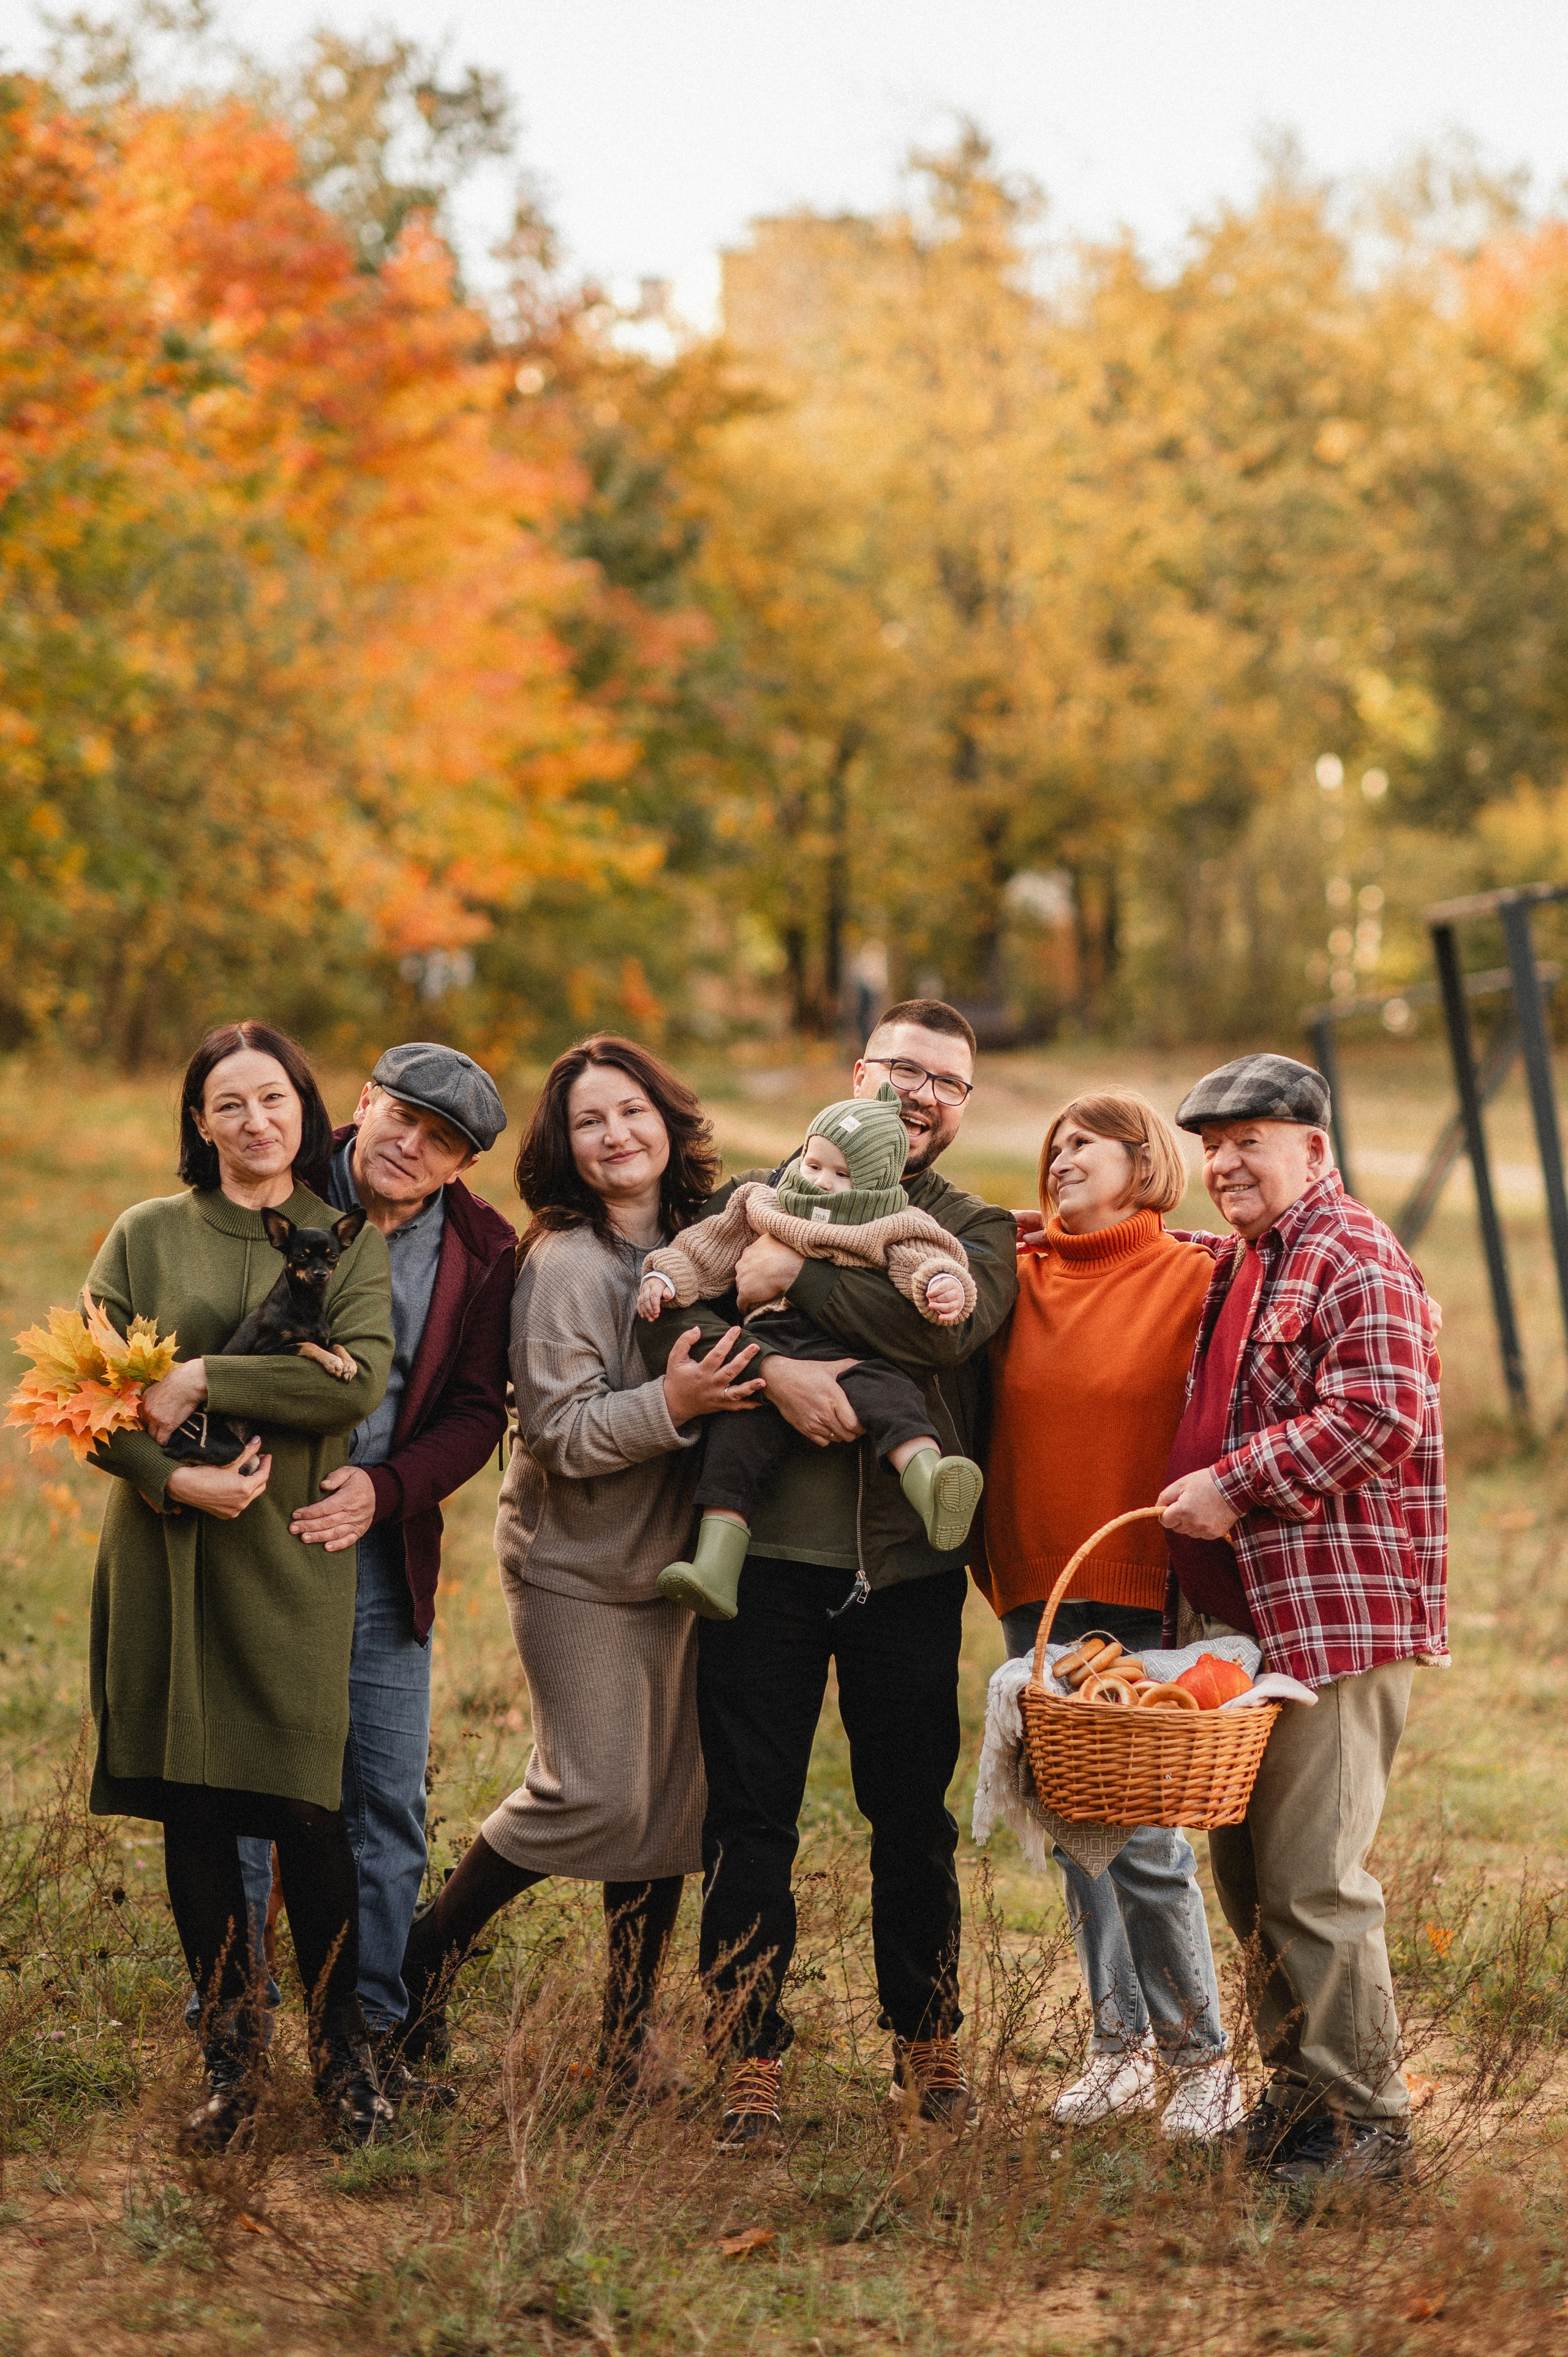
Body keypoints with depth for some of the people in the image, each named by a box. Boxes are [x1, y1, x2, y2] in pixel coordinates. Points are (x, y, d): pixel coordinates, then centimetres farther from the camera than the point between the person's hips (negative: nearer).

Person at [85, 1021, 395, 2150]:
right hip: (167, 1551, 2)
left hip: (295, 1554, -1)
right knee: (192, 1809, 3)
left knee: (306, 1809, -6)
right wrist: (173, 1476, -13)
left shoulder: (349, 1242, 7)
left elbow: (361, 1377, -10)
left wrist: (207, 1380, -13)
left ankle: (342, 2046, 12)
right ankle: (230, 2049, 16)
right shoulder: (148, 1236, 9)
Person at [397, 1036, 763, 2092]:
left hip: (674, 1559, 6)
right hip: (579, 1567, -6)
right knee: (592, 1796, -10)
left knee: (672, 1803, 6)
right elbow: (560, 1432, -17)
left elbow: (728, 1384, 16)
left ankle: (628, 2037, 17)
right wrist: (672, 1405, -30)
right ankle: (423, 1957, 11)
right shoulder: (565, 1263, -13)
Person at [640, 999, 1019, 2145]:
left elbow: (948, 1321, -12)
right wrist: (770, 1371, -21)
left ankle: (928, 2041, 25)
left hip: (911, 1566, 1)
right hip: (767, 1551, -1)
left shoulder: (977, 1229, 11)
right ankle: (750, 2057, 10)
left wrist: (800, 1273, -14)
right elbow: (672, 1319, -5)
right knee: (750, 1814, 1)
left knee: (914, 1814, 9)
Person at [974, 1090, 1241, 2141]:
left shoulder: (1194, 1281, -4)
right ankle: (1120, 2044, 24)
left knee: (1144, 1836, -8)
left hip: (1146, 1593, -5)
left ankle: (1202, 2061, 7)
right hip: (1037, 1592, 5)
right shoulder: (1016, 1279, 8)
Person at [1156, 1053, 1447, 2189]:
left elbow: (1379, 1415, -22)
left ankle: (1367, 2121, 1)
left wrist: (1234, 1484, -19)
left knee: (1314, 1879, -9)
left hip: (1338, 1615, -10)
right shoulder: (1243, 1262, 20)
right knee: (1247, 1869, 14)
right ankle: (1298, 2089, 25)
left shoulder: (1355, 1260, -11)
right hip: (1249, 1614, 10)